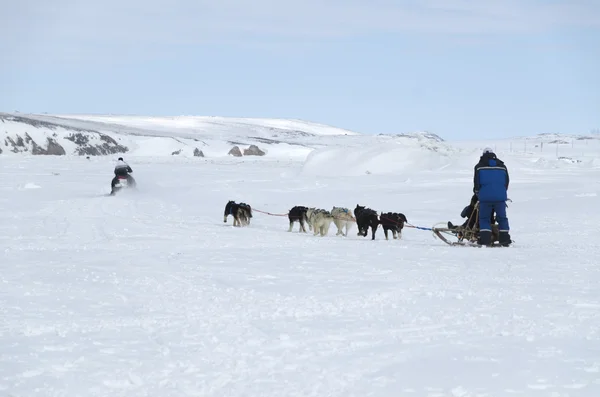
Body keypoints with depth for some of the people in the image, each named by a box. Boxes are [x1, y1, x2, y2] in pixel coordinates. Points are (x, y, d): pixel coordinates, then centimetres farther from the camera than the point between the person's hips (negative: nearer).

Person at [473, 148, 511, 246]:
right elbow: (507, 181, 15)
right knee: (502, 218, 11)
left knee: (484, 218, 5)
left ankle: (485, 240, -6)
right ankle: (505, 239, 7)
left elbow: (476, 183, 2)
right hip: (500, 196, 2)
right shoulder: (502, 166, 12)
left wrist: (477, 193, 18)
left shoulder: (479, 167, 3)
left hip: (485, 197, -2)